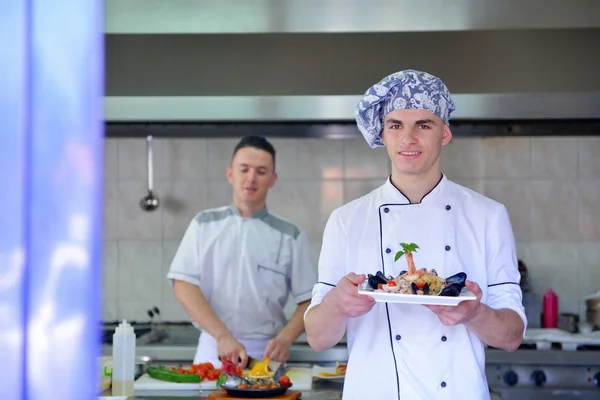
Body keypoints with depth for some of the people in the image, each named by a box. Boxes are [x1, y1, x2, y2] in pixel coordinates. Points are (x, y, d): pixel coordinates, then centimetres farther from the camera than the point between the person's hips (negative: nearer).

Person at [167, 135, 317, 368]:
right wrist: (223, 336, -15)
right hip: (212, 349, 0)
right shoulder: (204, 224, 5)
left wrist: (284, 339, -14)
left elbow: (309, 300, 4)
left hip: (265, 353, 0)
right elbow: (183, 285, -4)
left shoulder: (289, 236, 3)